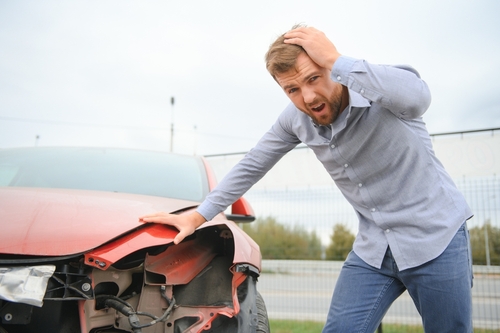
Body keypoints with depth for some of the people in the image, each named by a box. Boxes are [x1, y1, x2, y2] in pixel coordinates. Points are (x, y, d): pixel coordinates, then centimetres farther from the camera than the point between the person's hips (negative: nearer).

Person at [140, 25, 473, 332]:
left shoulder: (379, 88, -19)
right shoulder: (295, 120, -4)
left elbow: (417, 98, -43)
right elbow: (251, 166, 5)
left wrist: (336, 60, -37)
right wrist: (198, 217, 6)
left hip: (436, 236, -3)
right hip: (373, 246, 4)